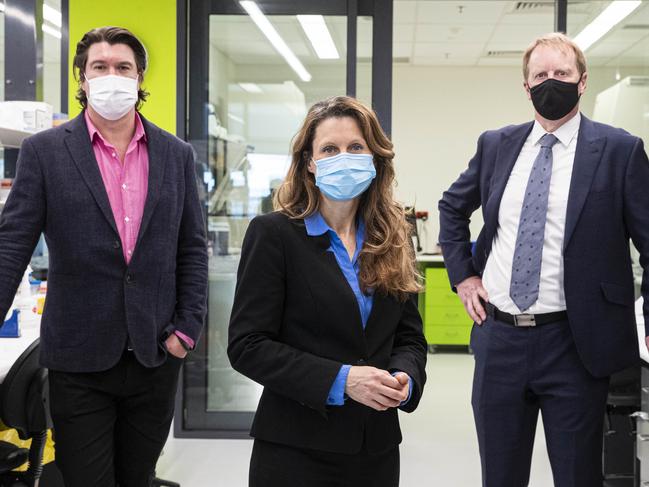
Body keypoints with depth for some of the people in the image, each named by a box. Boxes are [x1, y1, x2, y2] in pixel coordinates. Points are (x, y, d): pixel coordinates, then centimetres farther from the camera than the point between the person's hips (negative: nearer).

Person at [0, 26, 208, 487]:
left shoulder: (176, 154, 5)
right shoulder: (44, 151, -2)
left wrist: (187, 328, -1)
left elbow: (193, 249, 7)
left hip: (157, 355, 3)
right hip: (79, 359, -2)